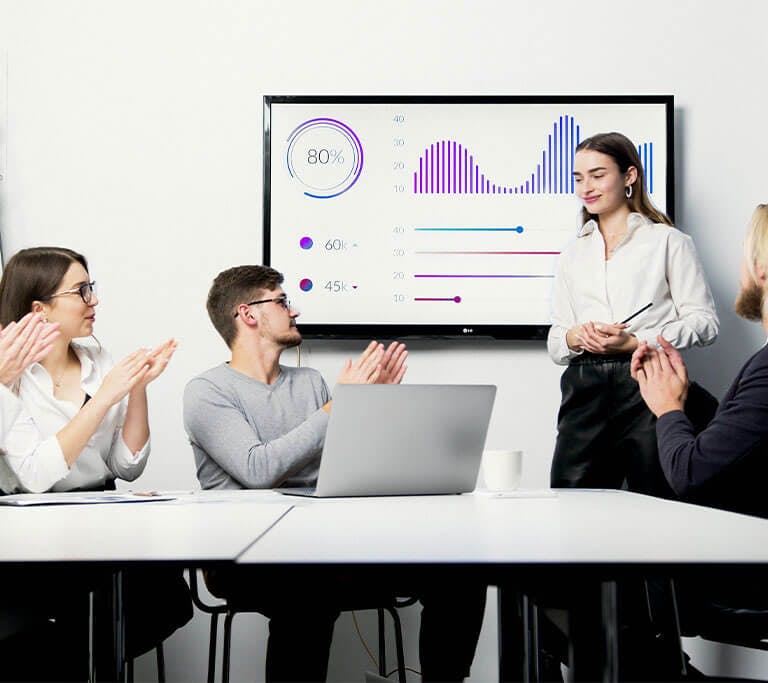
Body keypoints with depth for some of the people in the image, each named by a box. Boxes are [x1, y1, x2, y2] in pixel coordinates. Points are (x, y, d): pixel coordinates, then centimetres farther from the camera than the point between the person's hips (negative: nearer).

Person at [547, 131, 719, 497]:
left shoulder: (667, 241, 9)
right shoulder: (573, 254, 23)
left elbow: (704, 320, 1)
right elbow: (555, 341, 21)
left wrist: (637, 341, -12)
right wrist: (575, 338, -4)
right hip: (585, 391, 4)